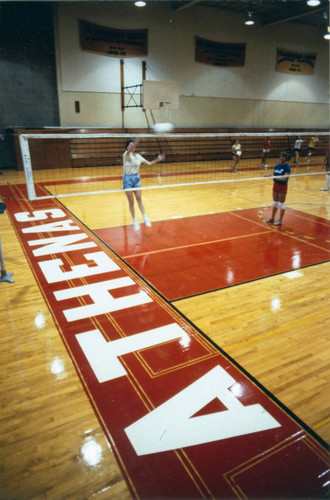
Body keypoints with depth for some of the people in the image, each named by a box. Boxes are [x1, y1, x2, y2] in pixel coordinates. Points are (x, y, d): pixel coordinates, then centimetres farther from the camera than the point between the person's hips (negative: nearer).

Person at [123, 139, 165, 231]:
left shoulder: (138, 156, 5)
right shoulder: (126, 154, -11)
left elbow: (149, 163, 8)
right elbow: (129, 151, -35)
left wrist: (157, 160, -7)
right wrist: (134, 144, -53)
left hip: (136, 178, 4)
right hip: (128, 179, -4)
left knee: (139, 199, 1)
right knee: (131, 202, 2)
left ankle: (145, 218, 6)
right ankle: (134, 221, 13)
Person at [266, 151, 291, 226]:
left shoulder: (287, 167, -15)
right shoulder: (277, 166, 5)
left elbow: (284, 178, -24)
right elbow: (273, 174, 11)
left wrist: (275, 177, -31)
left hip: (282, 186, -7)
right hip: (275, 184, 7)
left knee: (281, 204, 2)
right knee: (275, 202, 16)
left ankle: (280, 220, 11)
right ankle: (272, 218, 28)